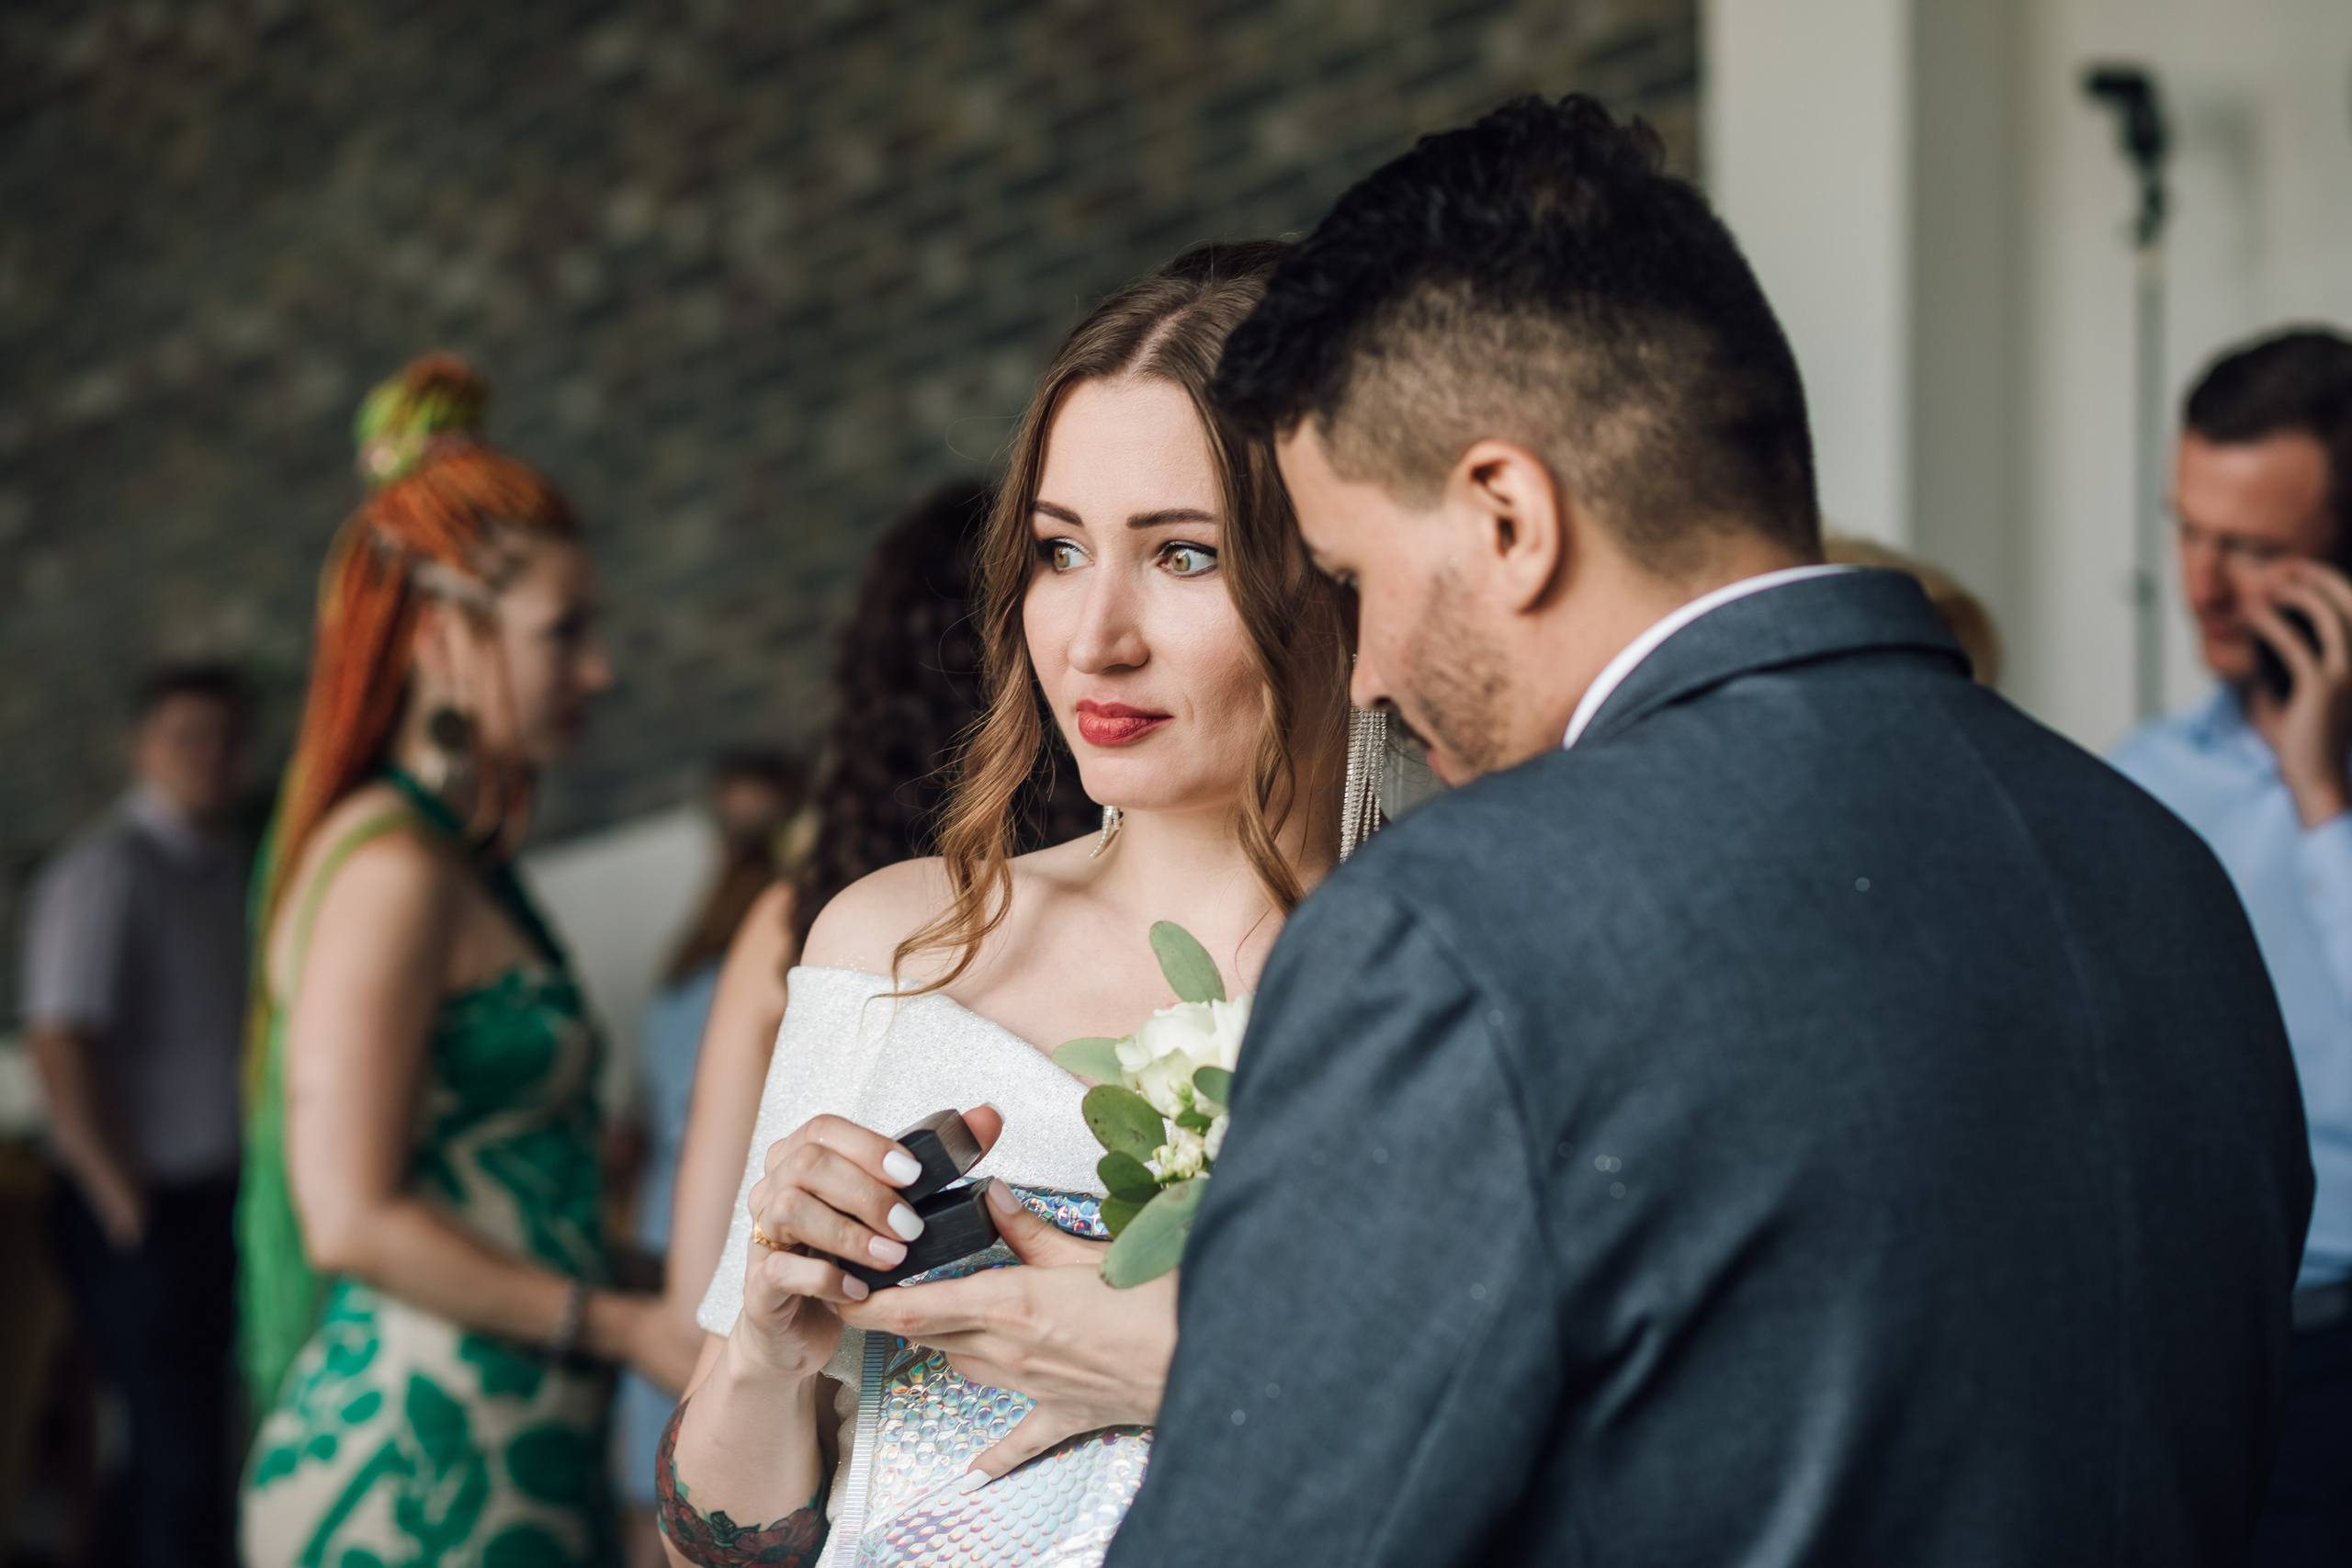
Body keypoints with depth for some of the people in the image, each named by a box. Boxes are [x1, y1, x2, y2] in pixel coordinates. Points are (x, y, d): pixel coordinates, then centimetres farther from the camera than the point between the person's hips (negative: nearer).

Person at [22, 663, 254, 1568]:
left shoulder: (229, 867, 12)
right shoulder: (106, 872, -13)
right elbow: (60, 1049, -19)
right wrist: (130, 1211, -17)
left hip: (214, 1207, 8)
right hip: (140, 1211, -8)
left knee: (177, 1446, 14)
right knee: (180, 1456, -7)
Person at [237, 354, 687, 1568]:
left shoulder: (460, 864, 17)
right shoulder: (390, 872, -12)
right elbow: (354, 1219, -18)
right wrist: (630, 1328, -12)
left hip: (508, 1460, 9)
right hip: (424, 1467, -9)